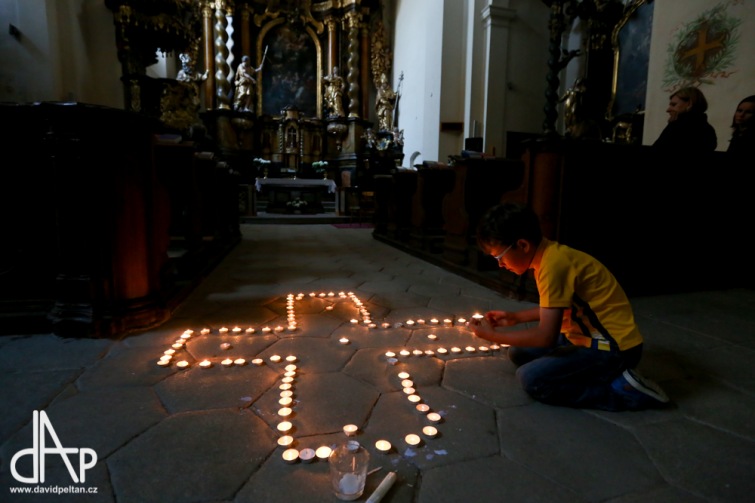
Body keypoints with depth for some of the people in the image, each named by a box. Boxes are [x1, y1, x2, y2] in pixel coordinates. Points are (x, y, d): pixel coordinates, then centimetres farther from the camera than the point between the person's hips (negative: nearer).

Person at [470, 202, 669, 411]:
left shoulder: (554, 263, -26)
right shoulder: (550, 255, 3)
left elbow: (546, 337, -27)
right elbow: (556, 308, 20)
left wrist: (493, 335, -15)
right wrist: (515, 317, 11)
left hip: (613, 348, -10)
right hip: (591, 338, 10)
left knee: (531, 378, -20)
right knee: (519, 352, 8)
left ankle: (621, 389, -7)